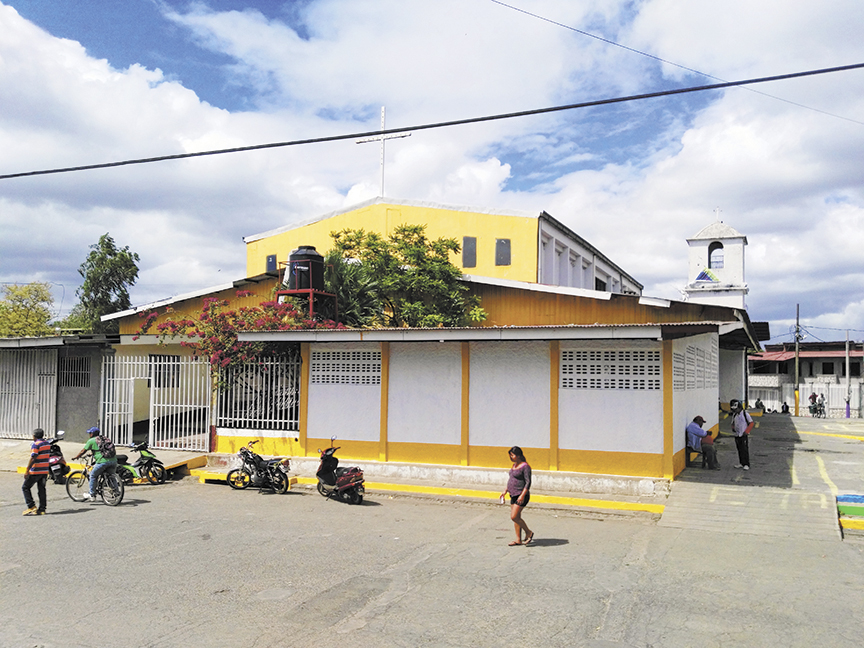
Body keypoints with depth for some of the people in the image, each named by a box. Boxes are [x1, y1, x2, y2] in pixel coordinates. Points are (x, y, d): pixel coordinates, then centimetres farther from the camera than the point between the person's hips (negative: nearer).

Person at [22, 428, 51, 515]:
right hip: (45, 471, 7)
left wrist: (27, 471, -17)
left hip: (35, 471, -7)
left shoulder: (35, 444, -13)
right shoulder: (48, 444, 10)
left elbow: (32, 458, -18)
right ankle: (42, 509, 8)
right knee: (41, 490, 10)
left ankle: (31, 506, -1)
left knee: (26, 487, 6)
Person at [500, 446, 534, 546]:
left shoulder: (525, 466, -15)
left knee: (514, 517, -13)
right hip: (513, 495, 9)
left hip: (521, 496, -9)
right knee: (516, 517, 9)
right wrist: (505, 491, 21)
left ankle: (529, 532, 5)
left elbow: (528, 482, -19)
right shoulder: (515, 465, 12)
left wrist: (522, 495, -26)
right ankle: (518, 540, 15)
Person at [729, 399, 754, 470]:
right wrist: (733, 428, 2)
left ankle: (746, 464, 0)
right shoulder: (734, 415, 8)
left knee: (745, 450, -5)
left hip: (744, 435, -6)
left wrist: (746, 431, -12)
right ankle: (741, 463, 20)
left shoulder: (745, 414, -10)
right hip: (737, 435, 6)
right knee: (739, 450, 11)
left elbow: (751, 423, -6)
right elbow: (733, 423, 22)